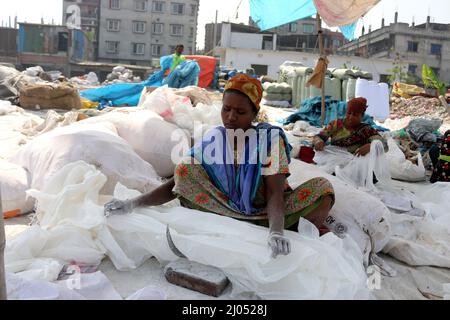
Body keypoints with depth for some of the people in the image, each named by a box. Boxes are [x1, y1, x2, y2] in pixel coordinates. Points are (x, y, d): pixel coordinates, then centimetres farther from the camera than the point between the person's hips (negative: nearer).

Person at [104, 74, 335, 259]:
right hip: (228, 212, 3)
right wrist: (132, 204, -21)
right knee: (184, 171, -20)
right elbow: (175, 185, -9)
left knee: (321, 189, -25)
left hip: (268, 216, -2)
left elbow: (274, 193, -22)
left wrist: (276, 232, -41)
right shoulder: (212, 140, -7)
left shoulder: (270, 138, -13)